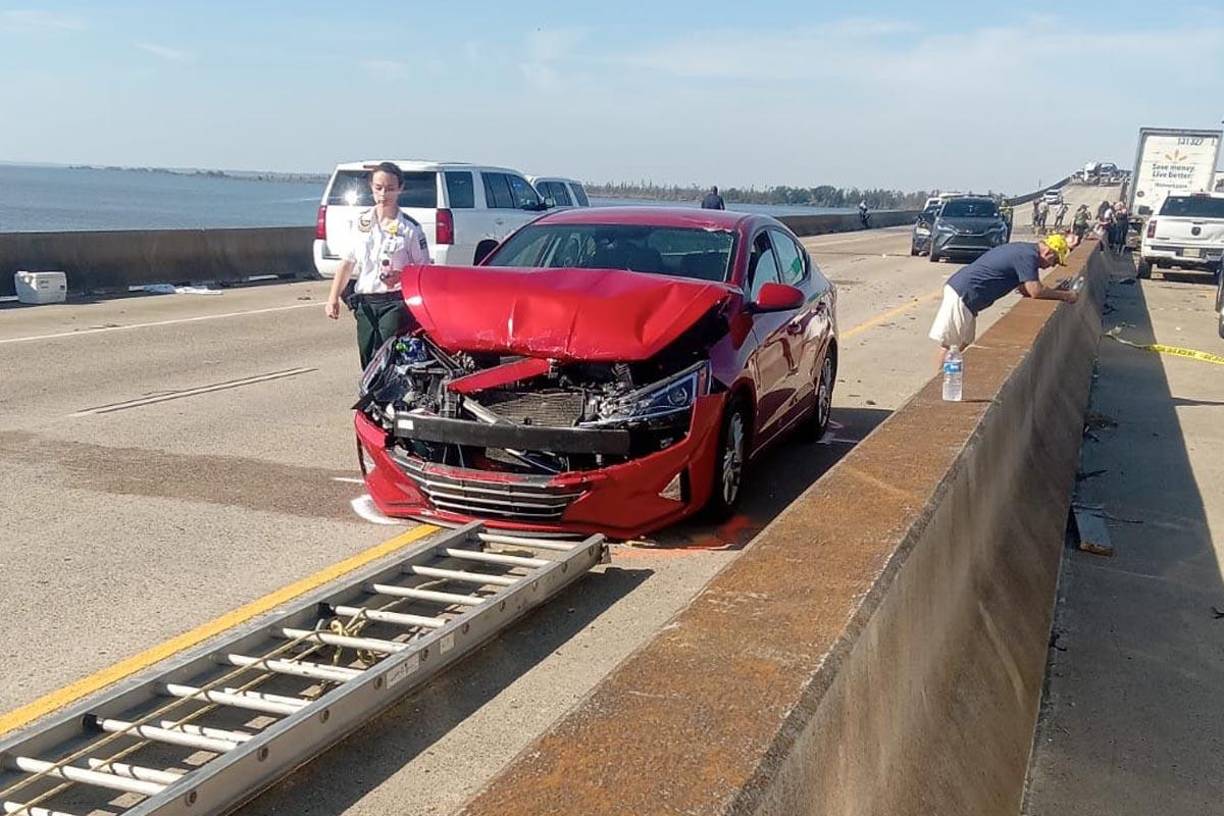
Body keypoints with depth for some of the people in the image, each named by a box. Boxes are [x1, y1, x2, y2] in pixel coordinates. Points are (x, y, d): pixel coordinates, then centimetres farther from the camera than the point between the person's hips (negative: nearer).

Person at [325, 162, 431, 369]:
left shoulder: (409, 228, -2)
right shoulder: (361, 221, 10)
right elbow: (348, 263, 14)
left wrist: (400, 276, -20)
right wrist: (333, 297, 5)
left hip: (395, 303, -5)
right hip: (365, 303, 5)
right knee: (368, 363, 8)